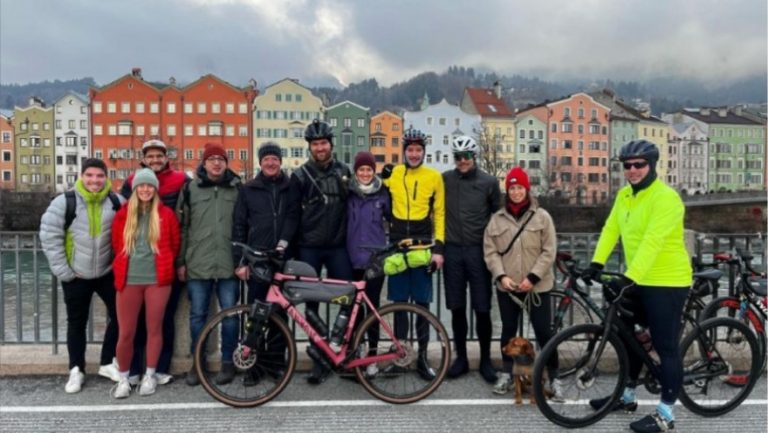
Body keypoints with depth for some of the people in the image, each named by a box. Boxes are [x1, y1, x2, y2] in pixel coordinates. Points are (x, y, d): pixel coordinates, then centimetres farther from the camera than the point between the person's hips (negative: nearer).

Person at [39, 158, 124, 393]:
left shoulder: (117, 202, -4)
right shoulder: (65, 202, -10)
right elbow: (49, 236, -9)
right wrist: (62, 270, -10)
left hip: (108, 273, 2)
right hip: (75, 276, -2)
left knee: (120, 315, 4)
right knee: (76, 322, 9)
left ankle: (108, 363, 22)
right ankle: (76, 370, 23)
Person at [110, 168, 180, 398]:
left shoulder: (166, 214, 2)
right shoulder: (123, 214, 6)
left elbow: (174, 245, 11)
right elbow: (116, 245, 16)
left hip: (157, 280, -1)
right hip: (128, 280, 1)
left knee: (154, 329, 7)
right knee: (125, 333, 3)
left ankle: (149, 376, 21)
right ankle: (123, 378, 20)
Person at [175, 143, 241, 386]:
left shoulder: (238, 189, 6)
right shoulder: (190, 189, 6)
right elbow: (182, 227, 7)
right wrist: (180, 261, 5)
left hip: (229, 264, 0)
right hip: (198, 264, 0)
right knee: (197, 315, 7)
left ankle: (228, 362, 17)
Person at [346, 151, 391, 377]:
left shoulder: (382, 193, 3)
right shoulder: (348, 192, 4)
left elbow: (393, 217, 7)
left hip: (375, 257, -1)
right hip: (353, 258, 1)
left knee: (373, 305, 3)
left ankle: (372, 356, 12)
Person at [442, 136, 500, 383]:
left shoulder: (489, 182, 1)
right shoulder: (444, 180, 3)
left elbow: (498, 216, 8)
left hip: (478, 251, -1)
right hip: (453, 250, 1)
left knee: (482, 309, 2)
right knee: (457, 308, 8)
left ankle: (485, 360, 17)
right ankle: (461, 358, 21)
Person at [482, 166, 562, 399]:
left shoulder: (542, 217, 0)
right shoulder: (497, 219, 5)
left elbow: (549, 251, -5)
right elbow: (490, 251, 2)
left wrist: (533, 277, -13)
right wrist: (501, 275, -11)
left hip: (537, 286, -2)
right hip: (506, 287, 2)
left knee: (544, 332, 2)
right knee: (508, 330, 12)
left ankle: (554, 378, 14)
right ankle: (506, 374, 26)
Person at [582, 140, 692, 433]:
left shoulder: (666, 197, -19)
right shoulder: (624, 195, 7)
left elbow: (652, 242, -28)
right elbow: (611, 229, 1)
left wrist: (628, 277, -35)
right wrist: (597, 263, -10)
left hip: (667, 282, -8)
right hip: (638, 281, 9)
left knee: (666, 346, 1)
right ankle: (627, 396, 35)